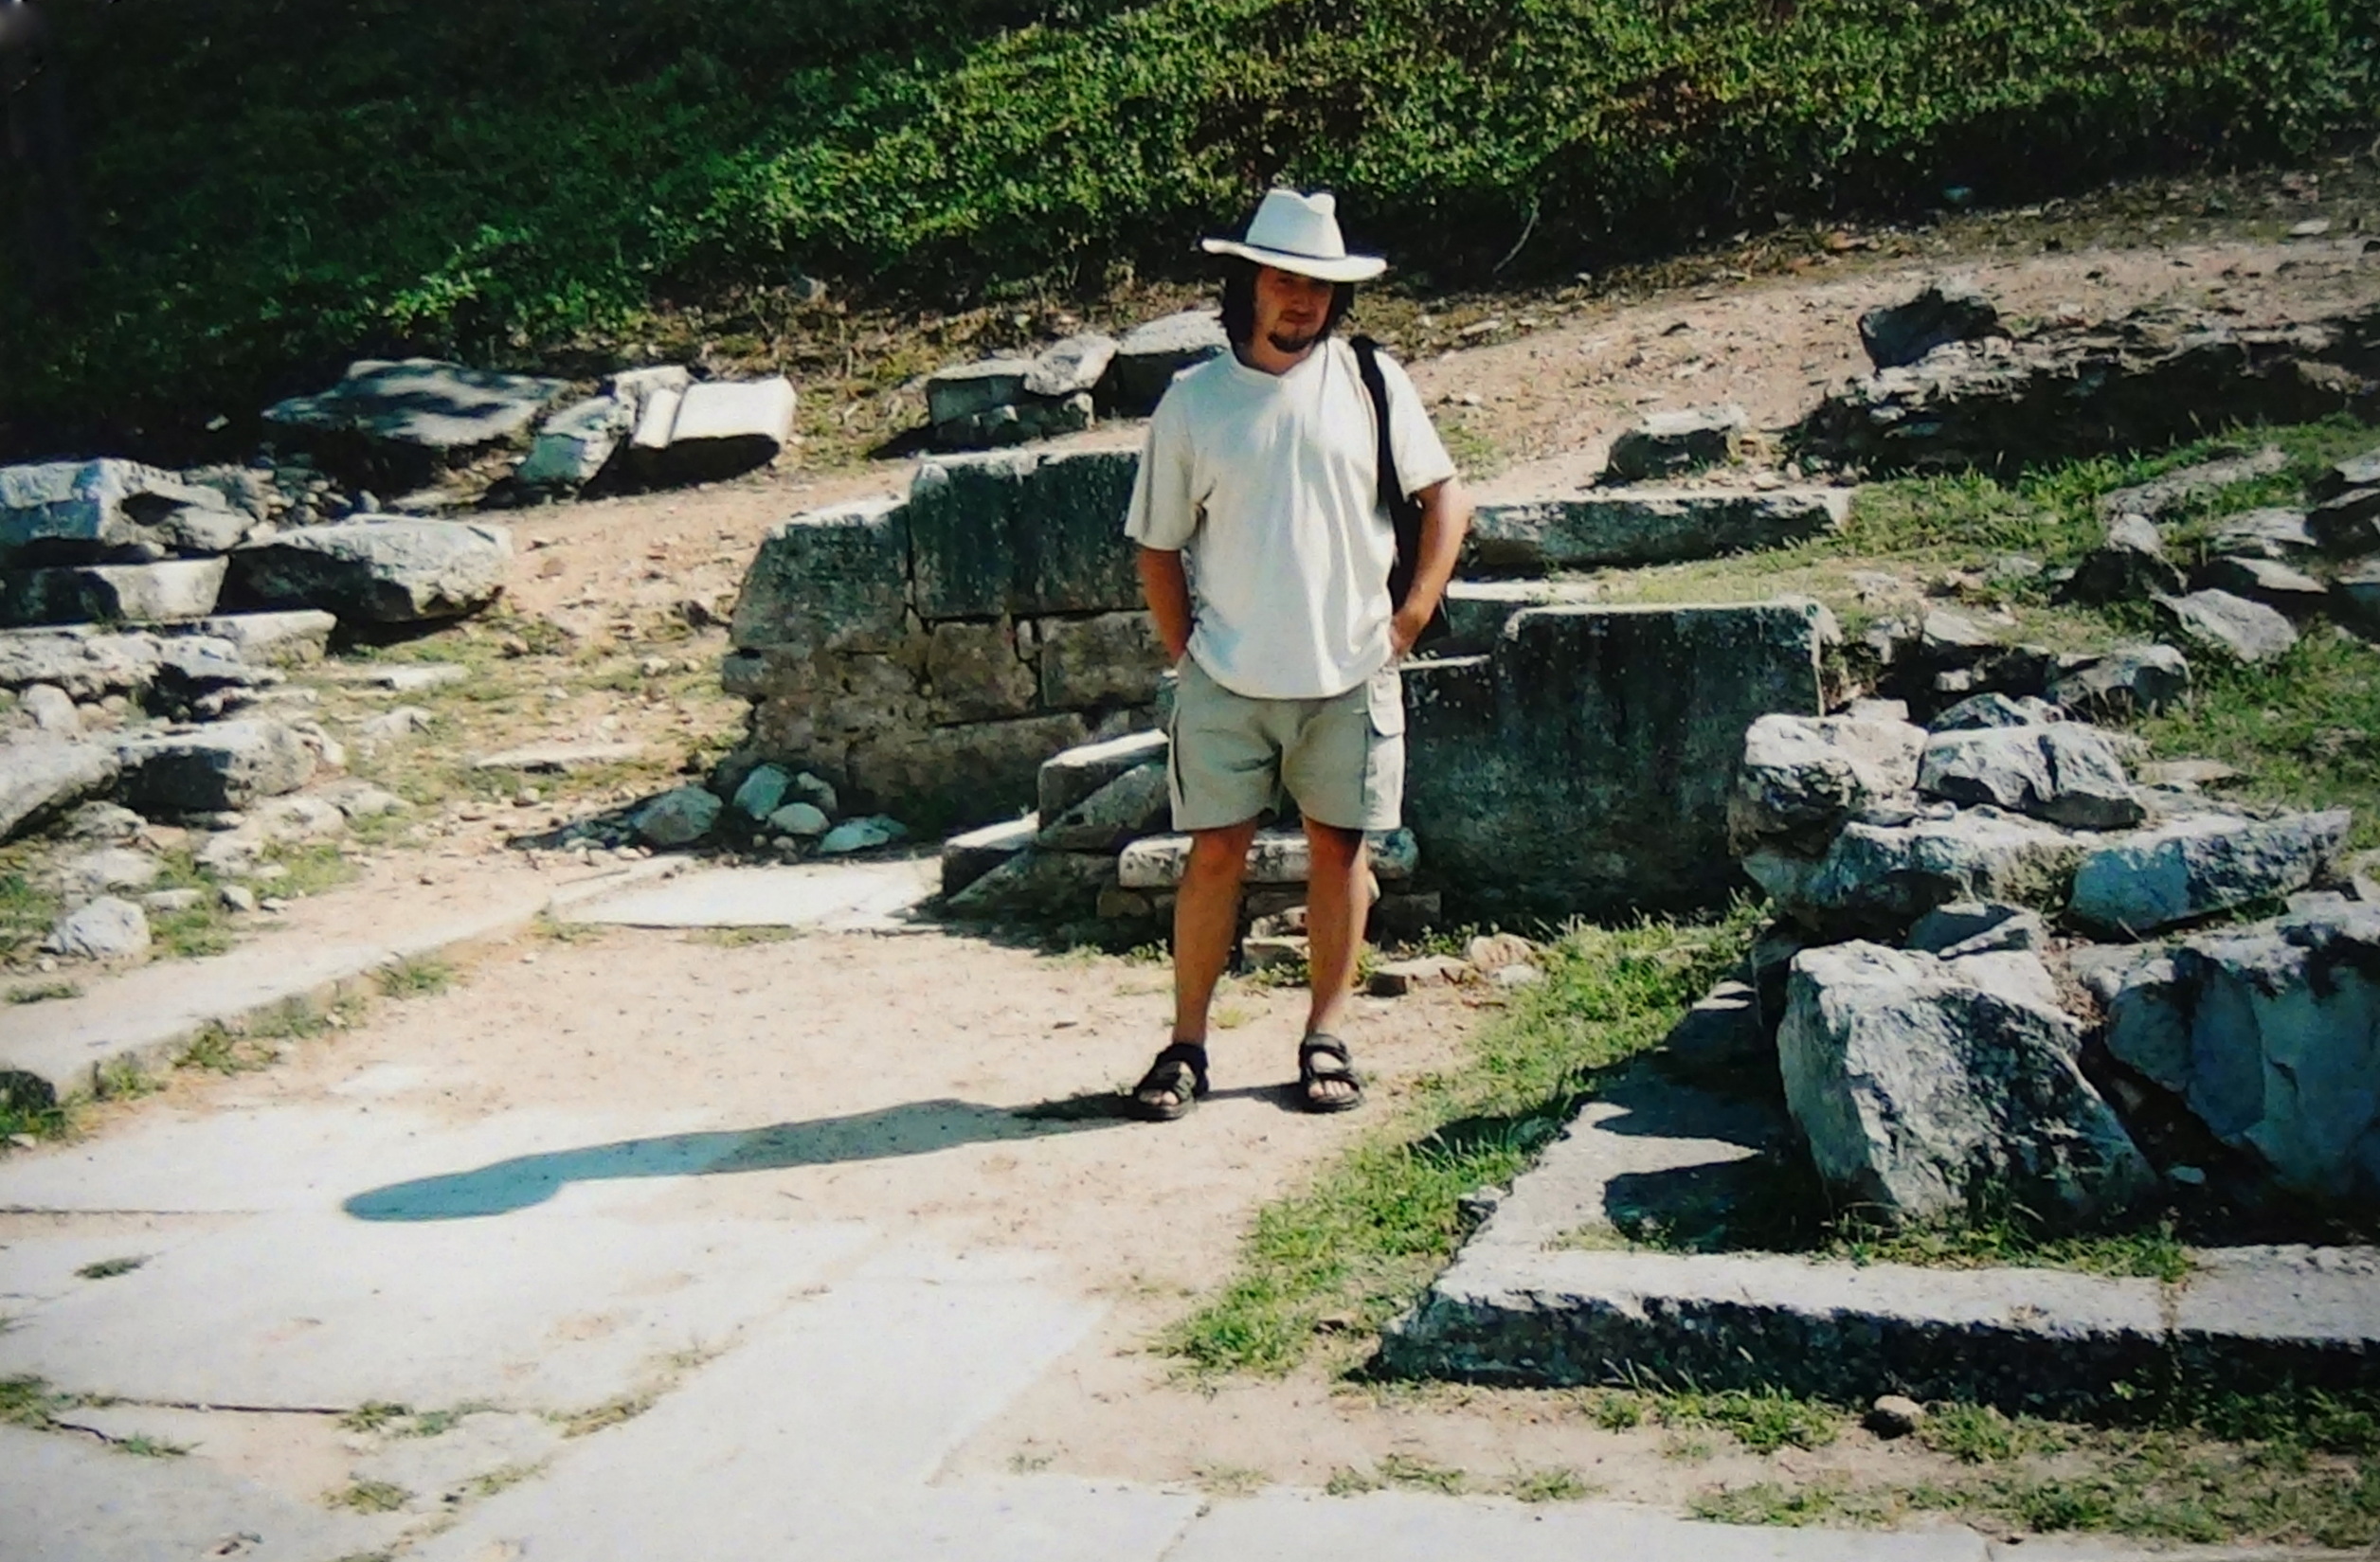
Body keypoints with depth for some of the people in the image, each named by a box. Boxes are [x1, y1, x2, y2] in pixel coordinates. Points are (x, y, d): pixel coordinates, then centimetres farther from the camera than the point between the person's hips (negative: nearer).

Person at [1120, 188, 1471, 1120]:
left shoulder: (1369, 382, 1)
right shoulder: (1193, 402, 0)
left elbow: (1446, 497, 6)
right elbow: (1158, 546, 6)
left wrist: (1411, 616, -1)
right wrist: (1187, 654, 0)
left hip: (1350, 673, 1)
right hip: (1228, 680, -1)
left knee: (1340, 846, 7)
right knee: (1215, 852, 0)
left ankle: (1325, 1040, 18)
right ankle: (1187, 1044, 11)